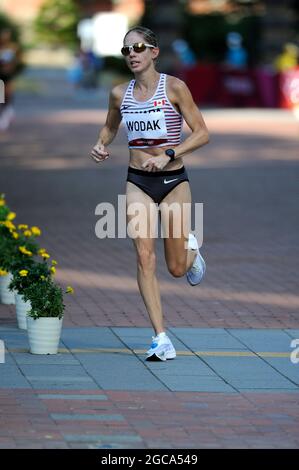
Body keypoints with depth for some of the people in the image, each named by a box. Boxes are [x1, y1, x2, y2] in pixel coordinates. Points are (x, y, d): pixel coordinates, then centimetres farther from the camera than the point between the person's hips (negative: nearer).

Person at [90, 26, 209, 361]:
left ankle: (190, 247, 43)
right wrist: (101, 145, 2)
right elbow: (110, 126, 24)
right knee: (145, 257, -13)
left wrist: (168, 155, -20)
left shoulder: (174, 88, -8)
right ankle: (161, 340, -11)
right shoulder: (120, 94, 3)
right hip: (138, 183, 2)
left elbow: (202, 133, -8)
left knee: (177, 269, 4)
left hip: (174, 182, -2)